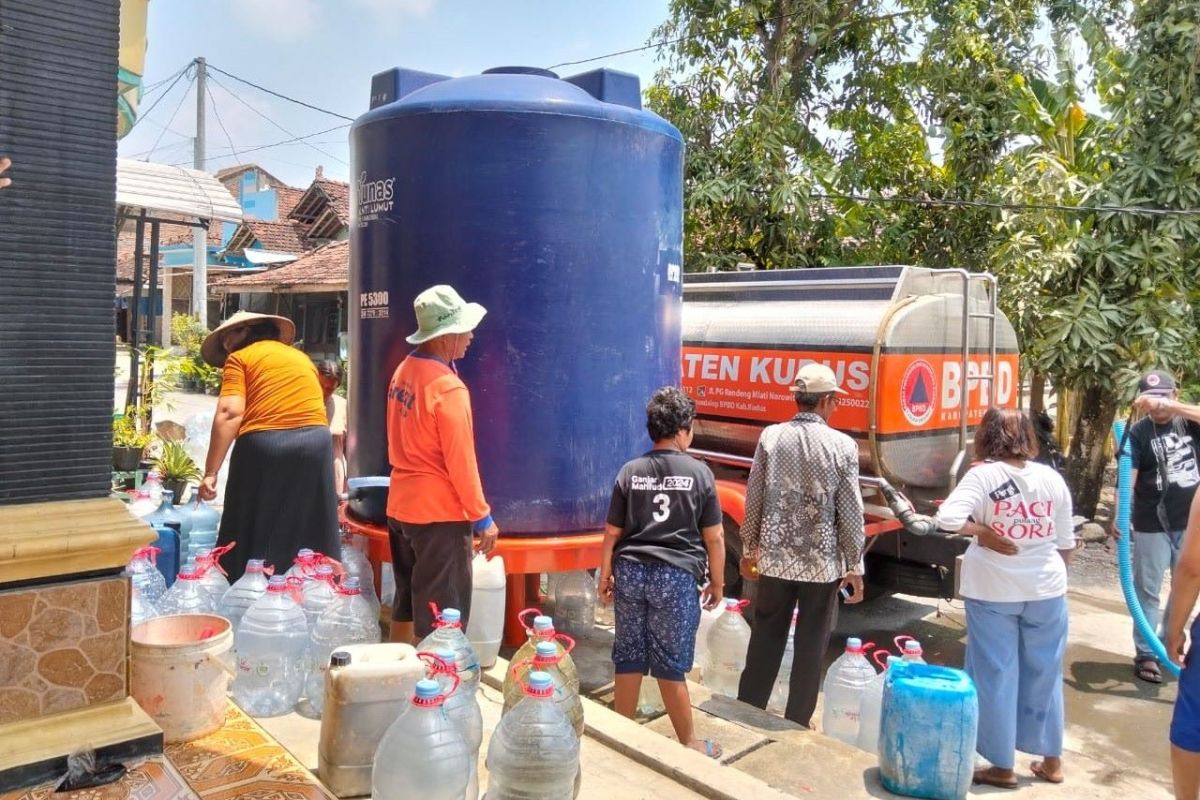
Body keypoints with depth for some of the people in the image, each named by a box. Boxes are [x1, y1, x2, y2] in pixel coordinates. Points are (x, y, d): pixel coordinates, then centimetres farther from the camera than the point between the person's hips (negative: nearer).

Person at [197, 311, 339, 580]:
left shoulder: (239, 358, 9)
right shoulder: (302, 357, 25)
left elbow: (230, 413, -5)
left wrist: (210, 472, -8)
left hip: (264, 446, -4)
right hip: (315, 442, 5)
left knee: (254, 539, 6)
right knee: (310, 538, 11)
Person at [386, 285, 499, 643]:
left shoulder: (404, 370, 4)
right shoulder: (448, 387, -20)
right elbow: (461, 462, -18)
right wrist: (482, 517, -9)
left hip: (401, 506, 9)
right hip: (439, 514, -8)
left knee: (405, 607, 21)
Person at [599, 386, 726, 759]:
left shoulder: (630, 471, 2)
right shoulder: (699, 472, -4)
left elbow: (612, 532, 5)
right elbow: (714, 538, -1)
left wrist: (606, 575, 16)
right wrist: (717, 583, 10)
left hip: (631, 572, 3)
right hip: (676, 576, -3)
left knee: (628, 660, 11)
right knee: (671, 665, 7)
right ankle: (688, 742, 21)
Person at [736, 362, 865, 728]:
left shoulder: (771, 437, -3)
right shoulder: (841, 445, -9)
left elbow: (754, 500, 1)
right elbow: (850, 513, -7)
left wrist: (748, 550, 12)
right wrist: (855, 567, 2)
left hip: (775, 558, 2)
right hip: (823, 562, -2)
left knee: (765, 639, 15)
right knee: (811, 646, 10)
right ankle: (797, 723, 21)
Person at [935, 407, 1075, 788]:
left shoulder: (983, 475, -14)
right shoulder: (1052, 478, -1)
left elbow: (948, 518, -27)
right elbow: (1065, 542, 6)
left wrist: (980, 531, -10)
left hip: (992, 590, -4)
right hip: (1045, 589, 4)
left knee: (996, 675, 7)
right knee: (1044, 674, 17)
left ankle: (1002, 766, 15)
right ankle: (1051, 761, 30)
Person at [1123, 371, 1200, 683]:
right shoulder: (1138, 432, -8)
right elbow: (1127, 476, -16)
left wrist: (1170, 407, -37)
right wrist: (1119, 515, -29)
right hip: (1152, 526, -3)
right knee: (1147, 591, 4)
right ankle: (1146, 654, 13)